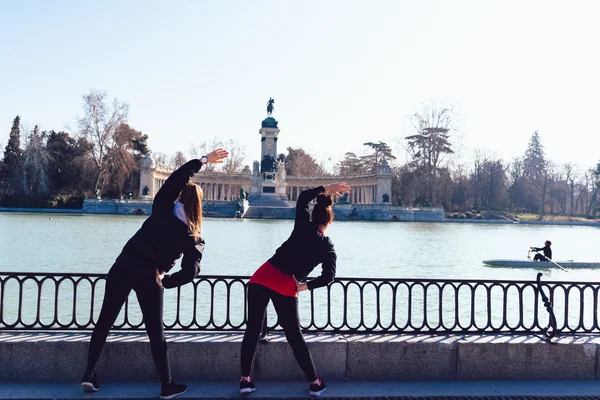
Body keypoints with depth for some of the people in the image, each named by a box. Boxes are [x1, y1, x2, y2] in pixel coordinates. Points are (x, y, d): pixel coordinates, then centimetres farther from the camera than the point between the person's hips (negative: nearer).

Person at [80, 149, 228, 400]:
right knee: (155, 332, 10)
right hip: (149, 278, -1)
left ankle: (89, 375, 18)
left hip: (124, 266, 2)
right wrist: (165, 282, 5)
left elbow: (177, 177, 5)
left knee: (104, 322, 14)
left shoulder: (162, 208, 1)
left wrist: (203, 160, 6)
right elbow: (191, 271, -7)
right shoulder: (194, 236, 0)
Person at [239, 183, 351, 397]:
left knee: (253, 329, 13)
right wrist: (304, 286, 2)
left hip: (262, 278, 1)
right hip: (286, 288, -1)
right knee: (295, 336, 13)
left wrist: (327, 188, 25)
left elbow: (303, 197, 22)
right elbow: (328, 277, -6)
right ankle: (314, 382, 22)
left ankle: (245, 379, 16)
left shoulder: (303, 227, 8)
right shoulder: (328, 247, 6)